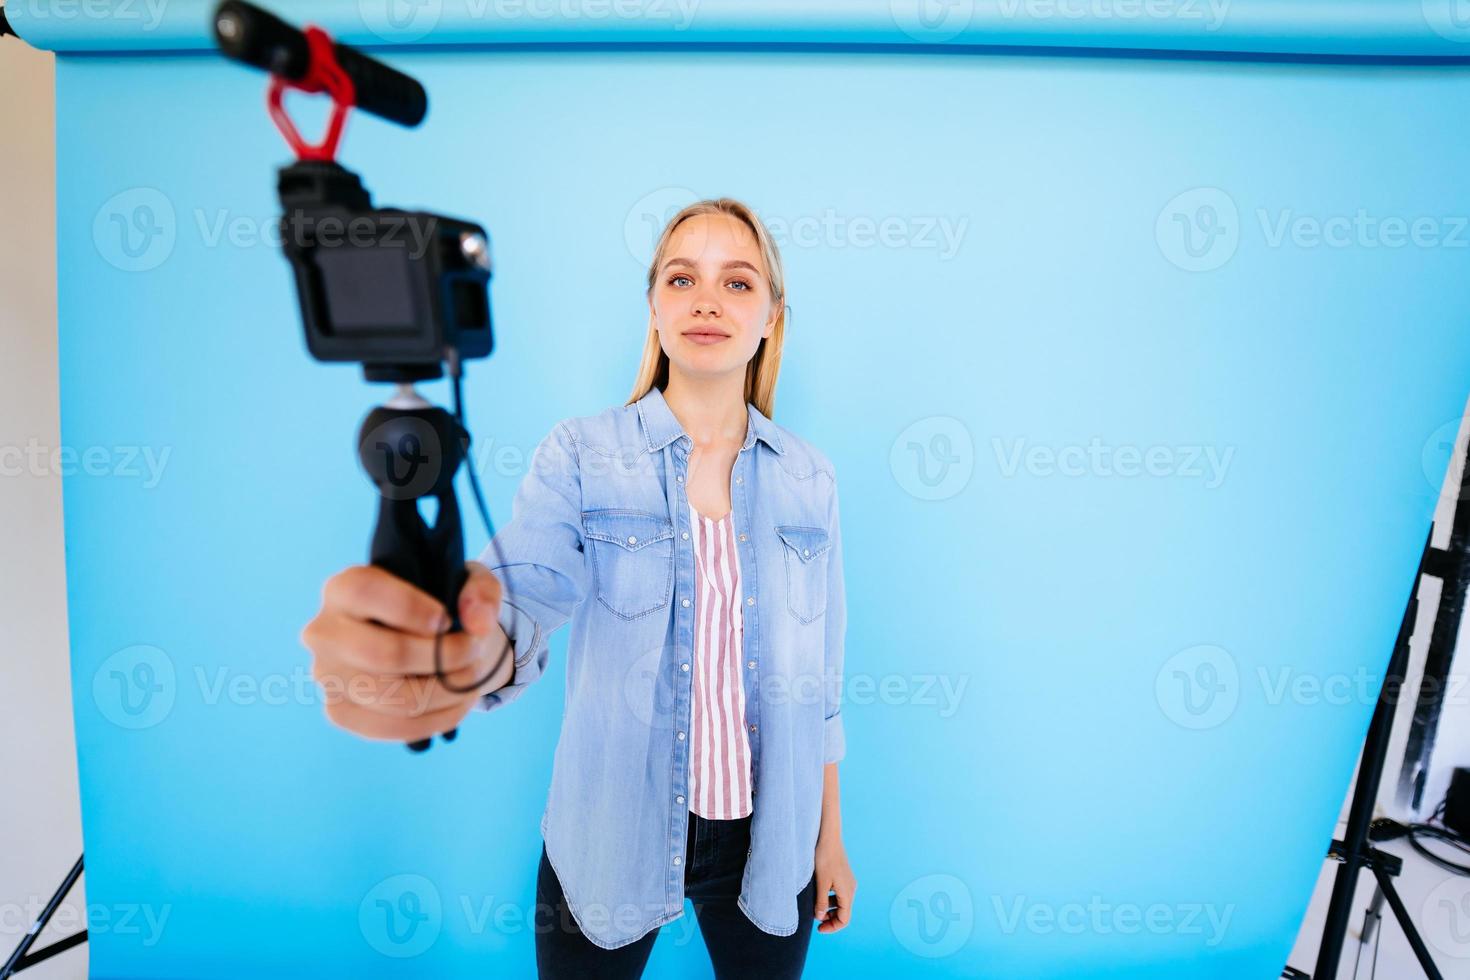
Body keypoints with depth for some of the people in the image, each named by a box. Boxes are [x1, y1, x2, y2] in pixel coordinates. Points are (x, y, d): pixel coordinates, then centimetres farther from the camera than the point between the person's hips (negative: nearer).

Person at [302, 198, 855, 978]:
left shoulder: (809, 479, -3)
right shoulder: (581, 456, -11)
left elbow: (820, 673, 2)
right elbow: (527, 596, -27)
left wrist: (831, 836, 7)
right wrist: (463, 653, -50)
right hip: (612, 837, -2)